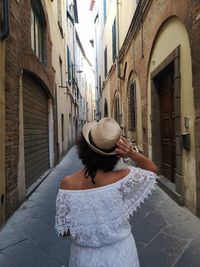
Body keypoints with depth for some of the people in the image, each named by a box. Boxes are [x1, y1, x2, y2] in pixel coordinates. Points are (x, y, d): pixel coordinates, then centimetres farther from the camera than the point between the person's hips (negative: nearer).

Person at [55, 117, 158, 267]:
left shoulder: (68, 183, -22)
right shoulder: (121, 178, -25)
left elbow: (63, 231, -11)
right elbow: (153, 170, -5)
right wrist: (132, 153, -21)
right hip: (119, 254, 0)